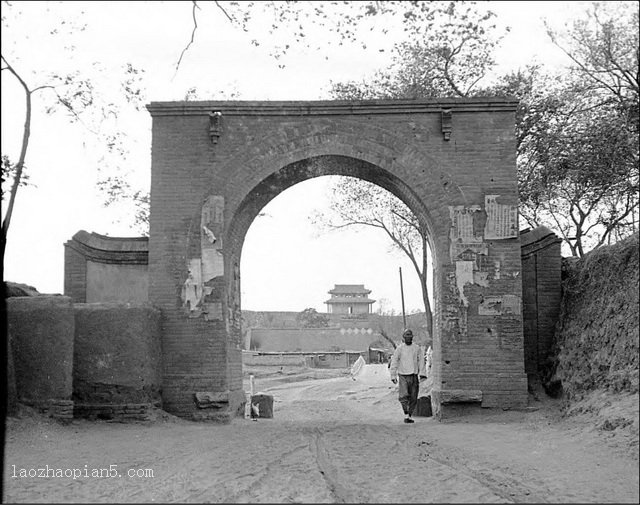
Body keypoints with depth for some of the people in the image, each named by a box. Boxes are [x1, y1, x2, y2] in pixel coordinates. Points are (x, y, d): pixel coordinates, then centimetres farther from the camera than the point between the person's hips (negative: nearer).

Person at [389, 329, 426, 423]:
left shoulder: (417, 348, 6)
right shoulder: (399, 349, 2)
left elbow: (421, 361, 3)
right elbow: (394, 362, 4)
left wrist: (422, 373, -10)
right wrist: (393, 376, -1)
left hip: (414, 376, 2)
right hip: (403, 376, -2)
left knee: (413, 398, 4)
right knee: (403, 396, -16)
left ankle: (410, 416, 17)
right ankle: (406, 415, -7)